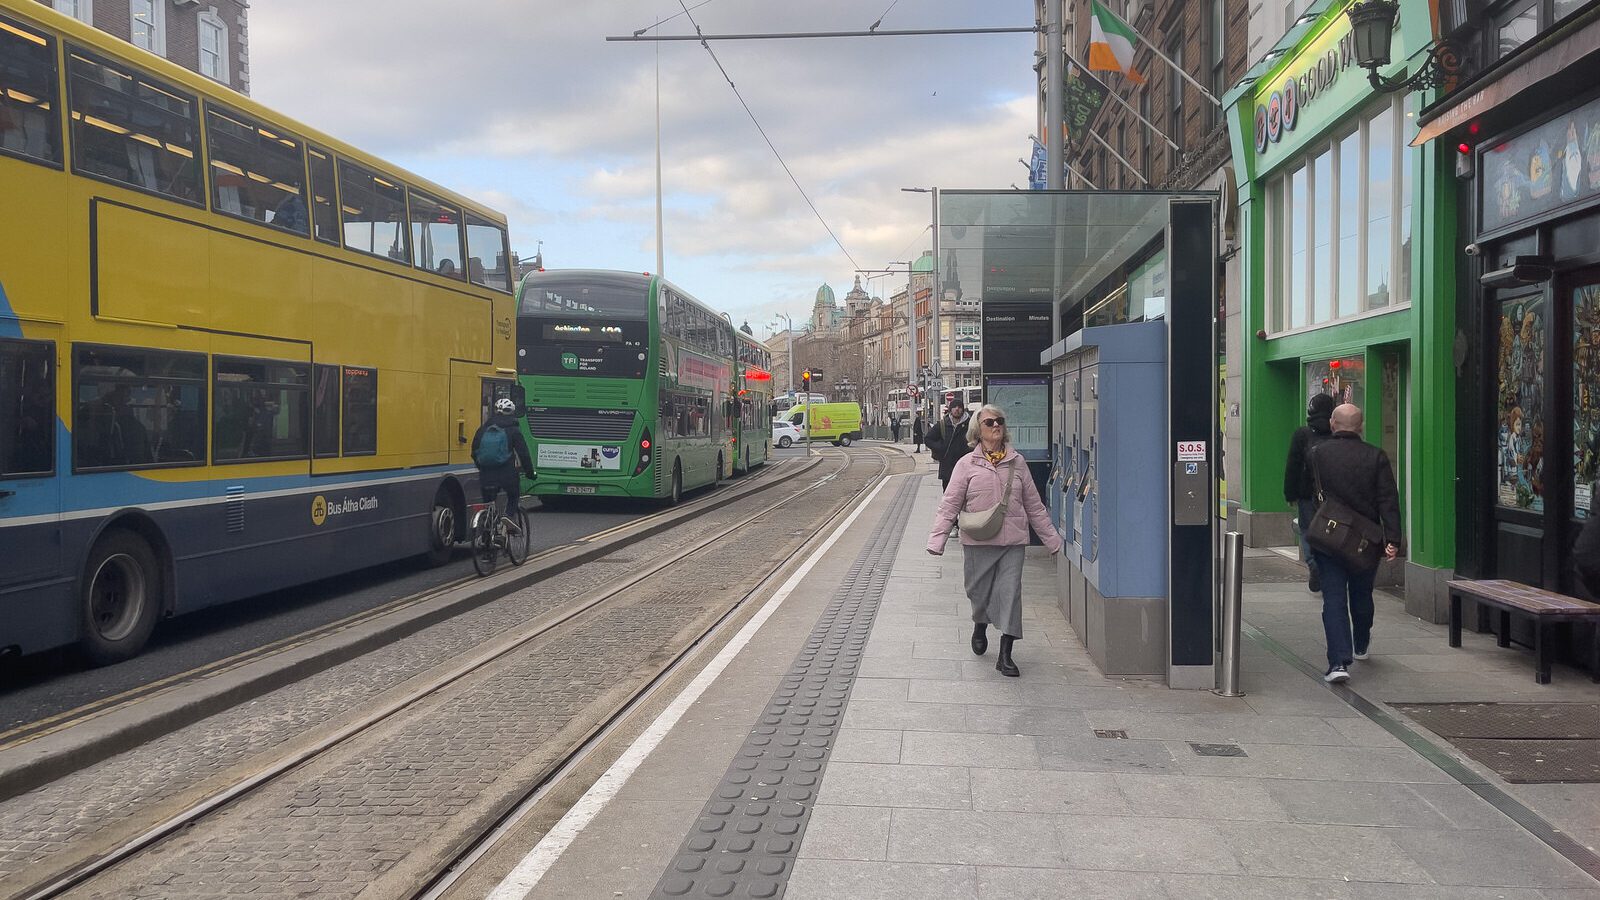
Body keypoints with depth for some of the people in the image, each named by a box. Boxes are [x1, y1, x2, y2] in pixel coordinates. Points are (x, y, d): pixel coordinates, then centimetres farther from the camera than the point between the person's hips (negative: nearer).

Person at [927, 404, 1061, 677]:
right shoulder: (966, 464, -1)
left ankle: (1005, 655, 4)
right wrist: (937, 539, -12)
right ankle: (980, 627, 43)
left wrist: (1052, 539, 13)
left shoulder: (1016, 462, 6)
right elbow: (950, 504, -3)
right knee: (979, 591, 10)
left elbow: (1034, 505, 12)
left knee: (1010, 593, -4)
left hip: (1013, 541, 1)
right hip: (978, 542, -1)